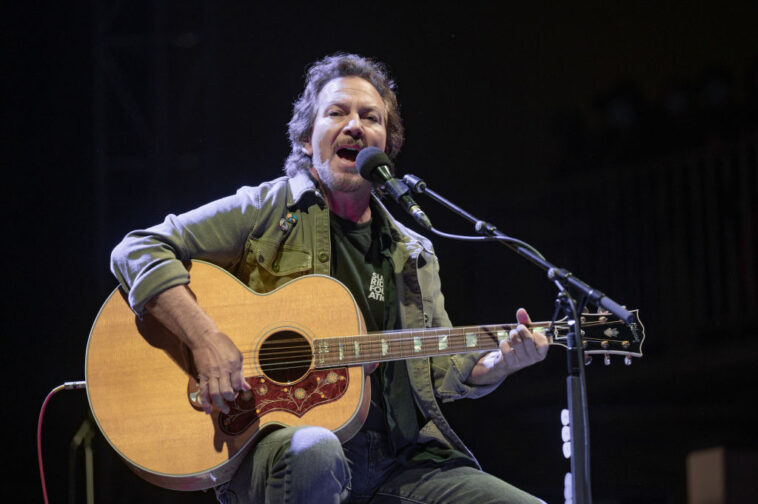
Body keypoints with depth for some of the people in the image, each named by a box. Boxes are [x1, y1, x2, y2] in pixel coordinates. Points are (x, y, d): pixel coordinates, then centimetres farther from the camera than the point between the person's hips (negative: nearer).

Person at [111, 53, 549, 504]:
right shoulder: (265, 213, 4)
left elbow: (442, 371, 18)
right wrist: (206, 340, -17)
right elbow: (138, 251, -3)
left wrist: (502, 362, -3)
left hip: (399, 466, 3)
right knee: (315, 451, -40)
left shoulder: (413, 255, 20)